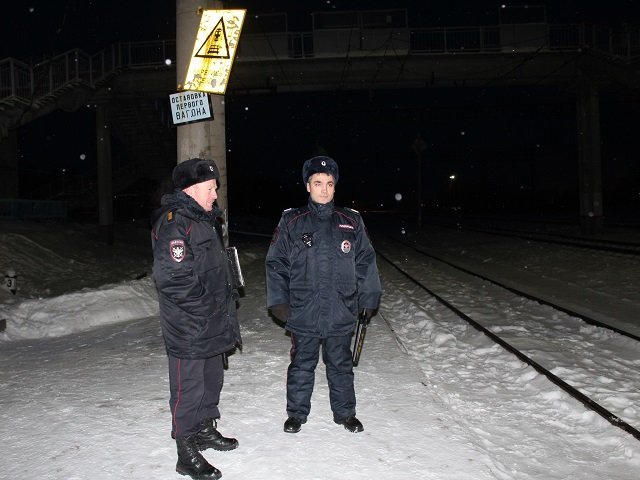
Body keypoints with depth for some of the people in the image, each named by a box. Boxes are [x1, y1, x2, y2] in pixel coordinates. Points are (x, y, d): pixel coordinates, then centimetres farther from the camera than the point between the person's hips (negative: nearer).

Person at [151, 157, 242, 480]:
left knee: (212, 379, 21)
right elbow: (173, 278, -26)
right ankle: (187, 454, 16)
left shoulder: (205, 219, 15)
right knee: (189, 387, 2)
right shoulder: (173, 222, -19)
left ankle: (206, 430, 39)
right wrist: (207, 307, -19)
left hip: (213, 324, 10)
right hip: (188, 329, -10)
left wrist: (227, 296, 14)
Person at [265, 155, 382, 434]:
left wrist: (369, 299, 5)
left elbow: (366, 262, 7)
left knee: (341, 365, 16)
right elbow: (275, 263, 1)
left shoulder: (351, 222, 3)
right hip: (302, 314, -1)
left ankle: (345, 413, 34)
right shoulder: (291, 222, -1)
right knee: (301, 366, 13)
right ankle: (297, 413, 32)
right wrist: (278, 300, -4)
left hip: (341, 313, 1)